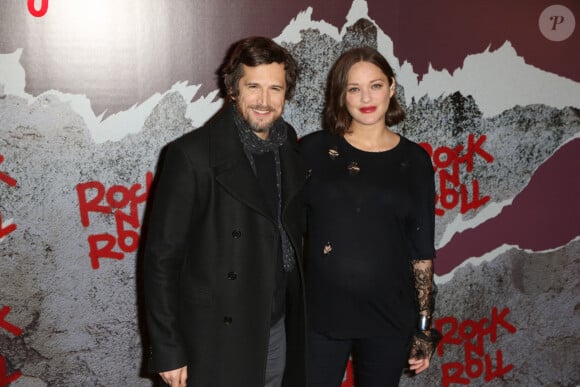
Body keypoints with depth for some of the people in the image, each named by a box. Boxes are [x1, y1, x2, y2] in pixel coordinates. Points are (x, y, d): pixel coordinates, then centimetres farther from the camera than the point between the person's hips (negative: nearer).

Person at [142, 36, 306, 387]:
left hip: (280, 331, 5)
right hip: (216, 340, -5)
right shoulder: (193, 155, -16)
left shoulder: (289, 144, 2)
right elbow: (162, 256, -13)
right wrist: (167, 350, -12)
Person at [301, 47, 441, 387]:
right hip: (320, 314, 0)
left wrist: (424, 325, 2)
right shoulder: (315, 149, -2)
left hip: (390, 317, 1)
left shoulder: (414, 160, 1)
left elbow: (422, 250, 3)